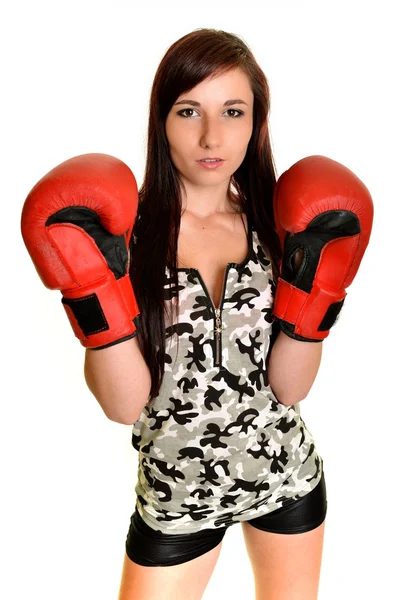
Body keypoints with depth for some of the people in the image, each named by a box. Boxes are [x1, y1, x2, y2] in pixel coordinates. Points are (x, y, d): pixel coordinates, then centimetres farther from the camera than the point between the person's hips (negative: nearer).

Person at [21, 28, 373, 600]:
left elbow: (289, 388, -8)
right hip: (175, 491, -3)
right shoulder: (124, 230, -13)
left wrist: (312, 286, -19)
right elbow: (125, 405, -18)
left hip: (287, 476, 3)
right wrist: (97, 290, -29)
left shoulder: (272, 223, -5)